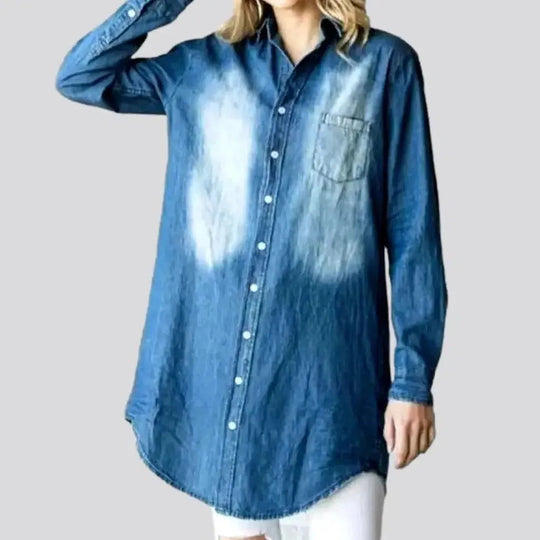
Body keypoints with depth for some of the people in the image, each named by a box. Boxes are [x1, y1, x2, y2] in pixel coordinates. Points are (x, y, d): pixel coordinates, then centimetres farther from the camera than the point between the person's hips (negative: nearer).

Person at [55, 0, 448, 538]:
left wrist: (414, 375, -7)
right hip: (220, 363, 4)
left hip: (332, 373, -3)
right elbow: (78, 76, 10)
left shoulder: (385, 64, -1)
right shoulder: (205, 65, 10)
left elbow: (412, 231, -3)